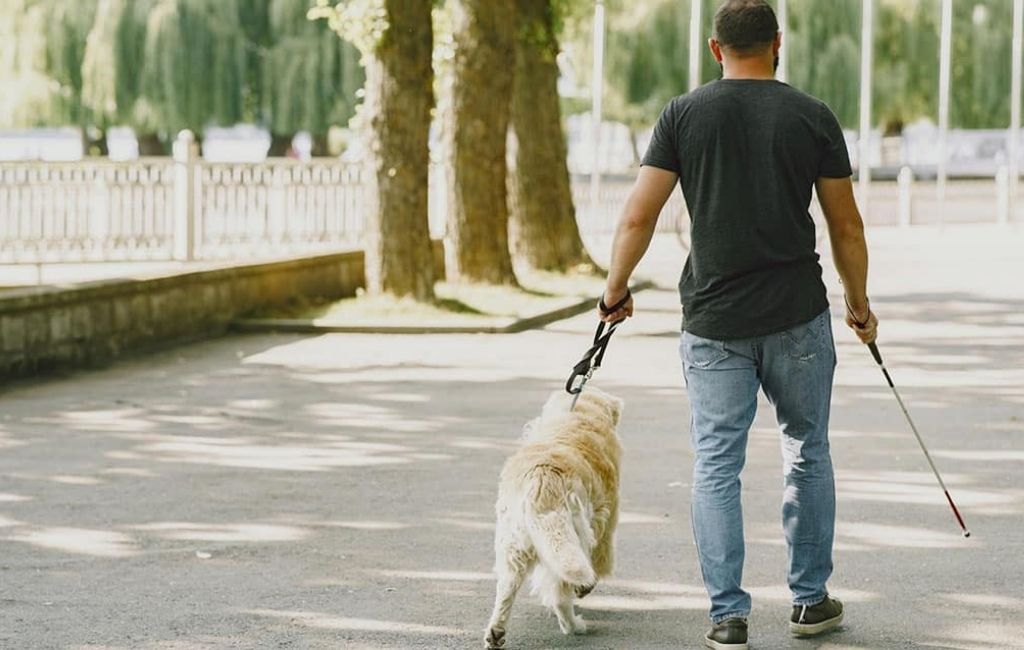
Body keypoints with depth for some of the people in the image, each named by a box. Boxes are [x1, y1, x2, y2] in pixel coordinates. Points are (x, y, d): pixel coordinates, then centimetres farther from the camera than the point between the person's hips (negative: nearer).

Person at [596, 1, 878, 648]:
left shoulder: (684, 115, 0)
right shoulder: (813, 117, 0)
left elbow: (639, 217, -3)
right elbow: (846, 224, 4)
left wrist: (616, 288, 12)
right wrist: (859, 304, 17)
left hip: (714, 324, 0)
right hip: (798, 318, 0)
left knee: (717, 465, 4)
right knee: (808, 451, 16)